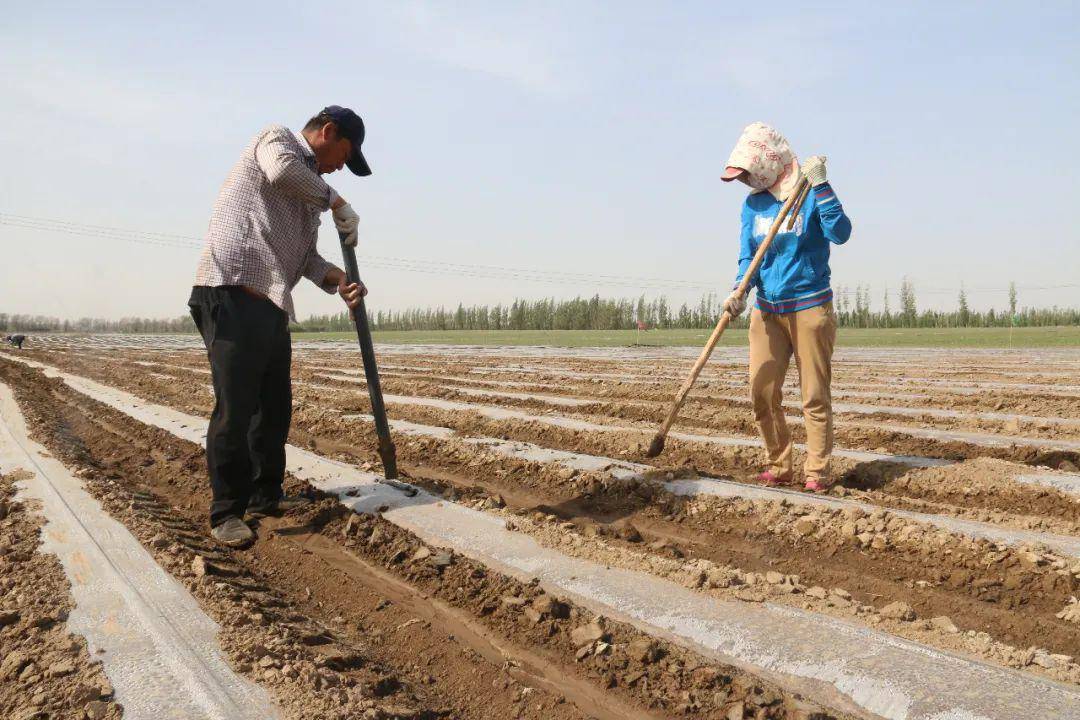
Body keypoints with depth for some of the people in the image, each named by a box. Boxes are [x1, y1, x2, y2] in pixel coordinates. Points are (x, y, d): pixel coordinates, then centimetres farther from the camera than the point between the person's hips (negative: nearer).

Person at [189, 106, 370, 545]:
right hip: (232, 293, -9)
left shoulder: (310, 191, 25)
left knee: (274, 407, 12)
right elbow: (282, 169, -22)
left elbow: (305, 257, 18)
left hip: (272, 305, 9)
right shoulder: (277, 138, 3)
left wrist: (339, 281, 0)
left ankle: (265, 496, 24)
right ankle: (226, 512, -1)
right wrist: (337, 203, -9)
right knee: (236, 406, -9)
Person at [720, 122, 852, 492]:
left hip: (810, 308, -4)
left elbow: (840, 234, -20)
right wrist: (738, 292, -13)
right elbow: (748, 256, 5)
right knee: (762, 392, -1)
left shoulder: (810, 193, -6)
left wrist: (819, 185, -25)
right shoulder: (753, 203, 8)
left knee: (815, 396, 1)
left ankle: (816, 471, 12)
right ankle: (779, 466, 14)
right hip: (767, 311, 5)